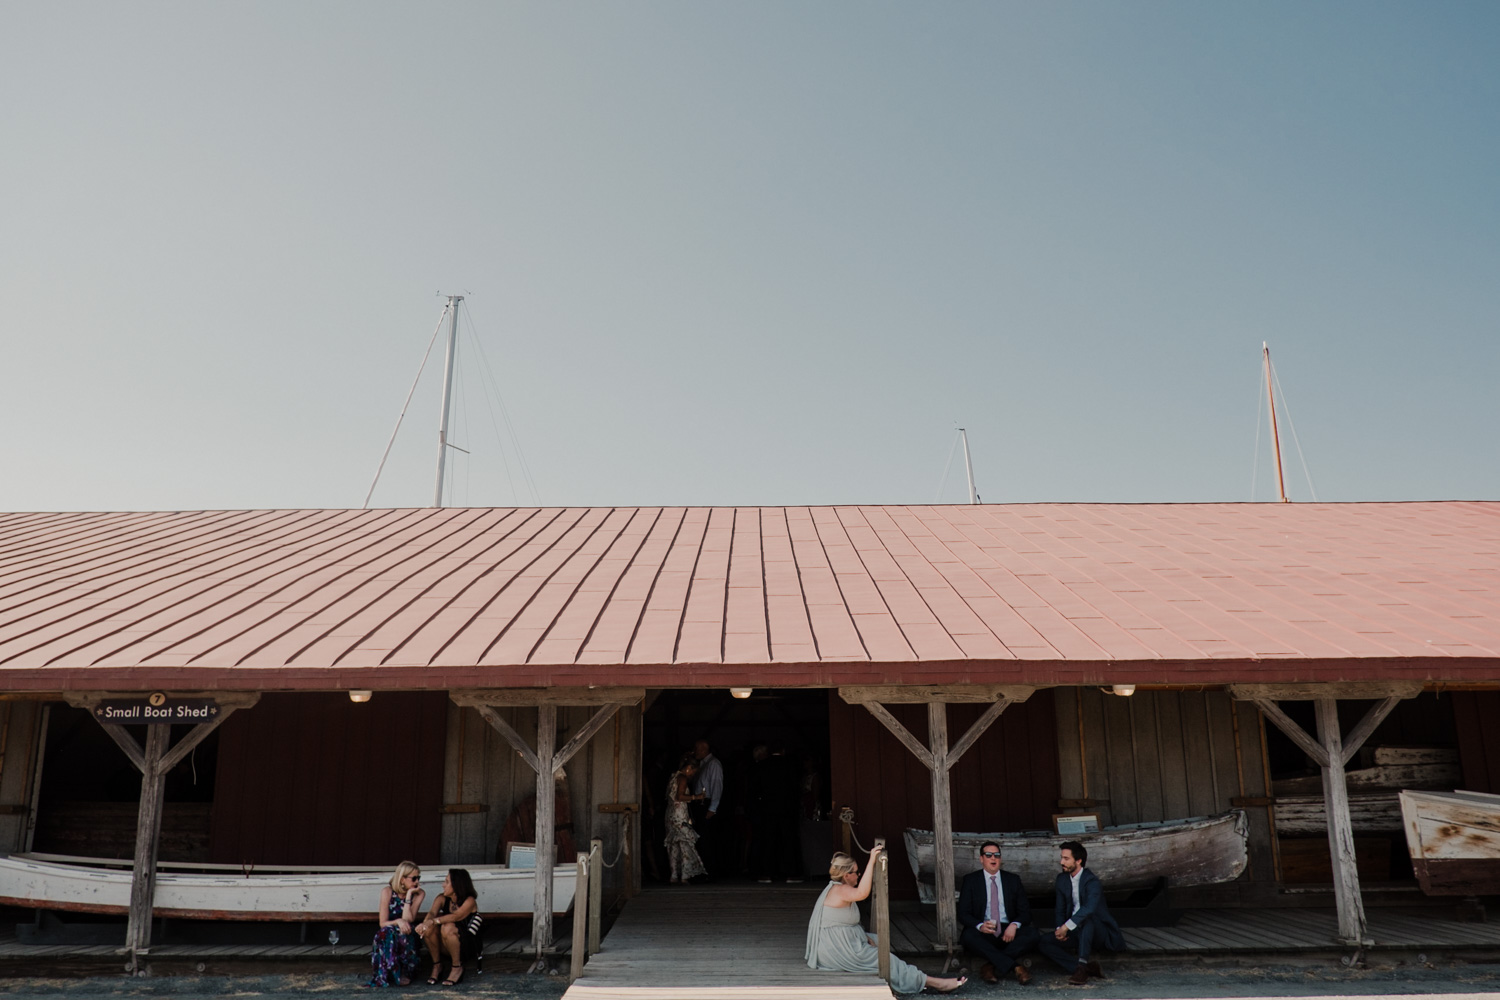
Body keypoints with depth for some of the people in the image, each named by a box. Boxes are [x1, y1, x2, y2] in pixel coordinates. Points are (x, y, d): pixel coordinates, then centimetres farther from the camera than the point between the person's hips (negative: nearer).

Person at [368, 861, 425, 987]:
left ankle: (405, 972, -20)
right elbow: (383, 923, -9)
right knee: (388, 932, -34)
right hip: (388, 936, -1)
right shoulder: (388, 892, -5)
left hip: (406, 936, 1)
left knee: (403, 934, -33)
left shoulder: (419, 894, -1)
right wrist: (398, 921, -28)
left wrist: (409, 895, -16)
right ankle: (388, 973, -26)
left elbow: (408, 920, -14)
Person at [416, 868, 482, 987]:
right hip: (445, 948, 5)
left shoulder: (470, 901, -13)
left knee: (447, 928, -33)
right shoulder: (442, 898, 2)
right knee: (429, 928, -21)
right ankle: (437, 965, -4)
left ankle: (457, 968, -14)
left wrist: (434, 921, -45)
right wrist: (426, 923, -41)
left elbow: (456, 916, -31)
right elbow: (432, 913, -17)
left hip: (467, 947, -5)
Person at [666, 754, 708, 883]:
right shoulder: (683, 778, -10)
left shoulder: (674, 777, 17)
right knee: (685, 843, -6)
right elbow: (679, 797, -20)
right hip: (679, 815, -9)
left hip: (671, 814, 9)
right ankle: (685, 875, -8)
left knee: (674, 845, 9)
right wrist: (695, 797, -13)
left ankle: (674, 875, 10)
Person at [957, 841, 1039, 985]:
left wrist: (1014, 925, -16)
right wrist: (980, 926, -23)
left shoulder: (1013, 879, 13)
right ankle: (1016, 966, -31)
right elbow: (963, 914, -1)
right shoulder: (970, 880, 6)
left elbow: (1025, 912, 8)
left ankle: (991, 966, -25)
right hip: (983, 932, -2)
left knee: (1033, 934, -27)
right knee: (968, 936, -34)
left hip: (1009, 931, 2)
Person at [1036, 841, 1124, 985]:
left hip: (1100, 933, -7)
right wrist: (1060, 928, -8)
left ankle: (1082, 966, -37)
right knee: (1043, 941, -13)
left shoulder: (1092, 881, -18)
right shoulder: (1062, 879, 6)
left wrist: (1067, 926, -37)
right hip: (1075, 932, 7)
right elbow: (1060, 909, 11)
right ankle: (1087, 968, -19)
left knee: (1087, 918, -39)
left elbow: (1089, 908, -36)